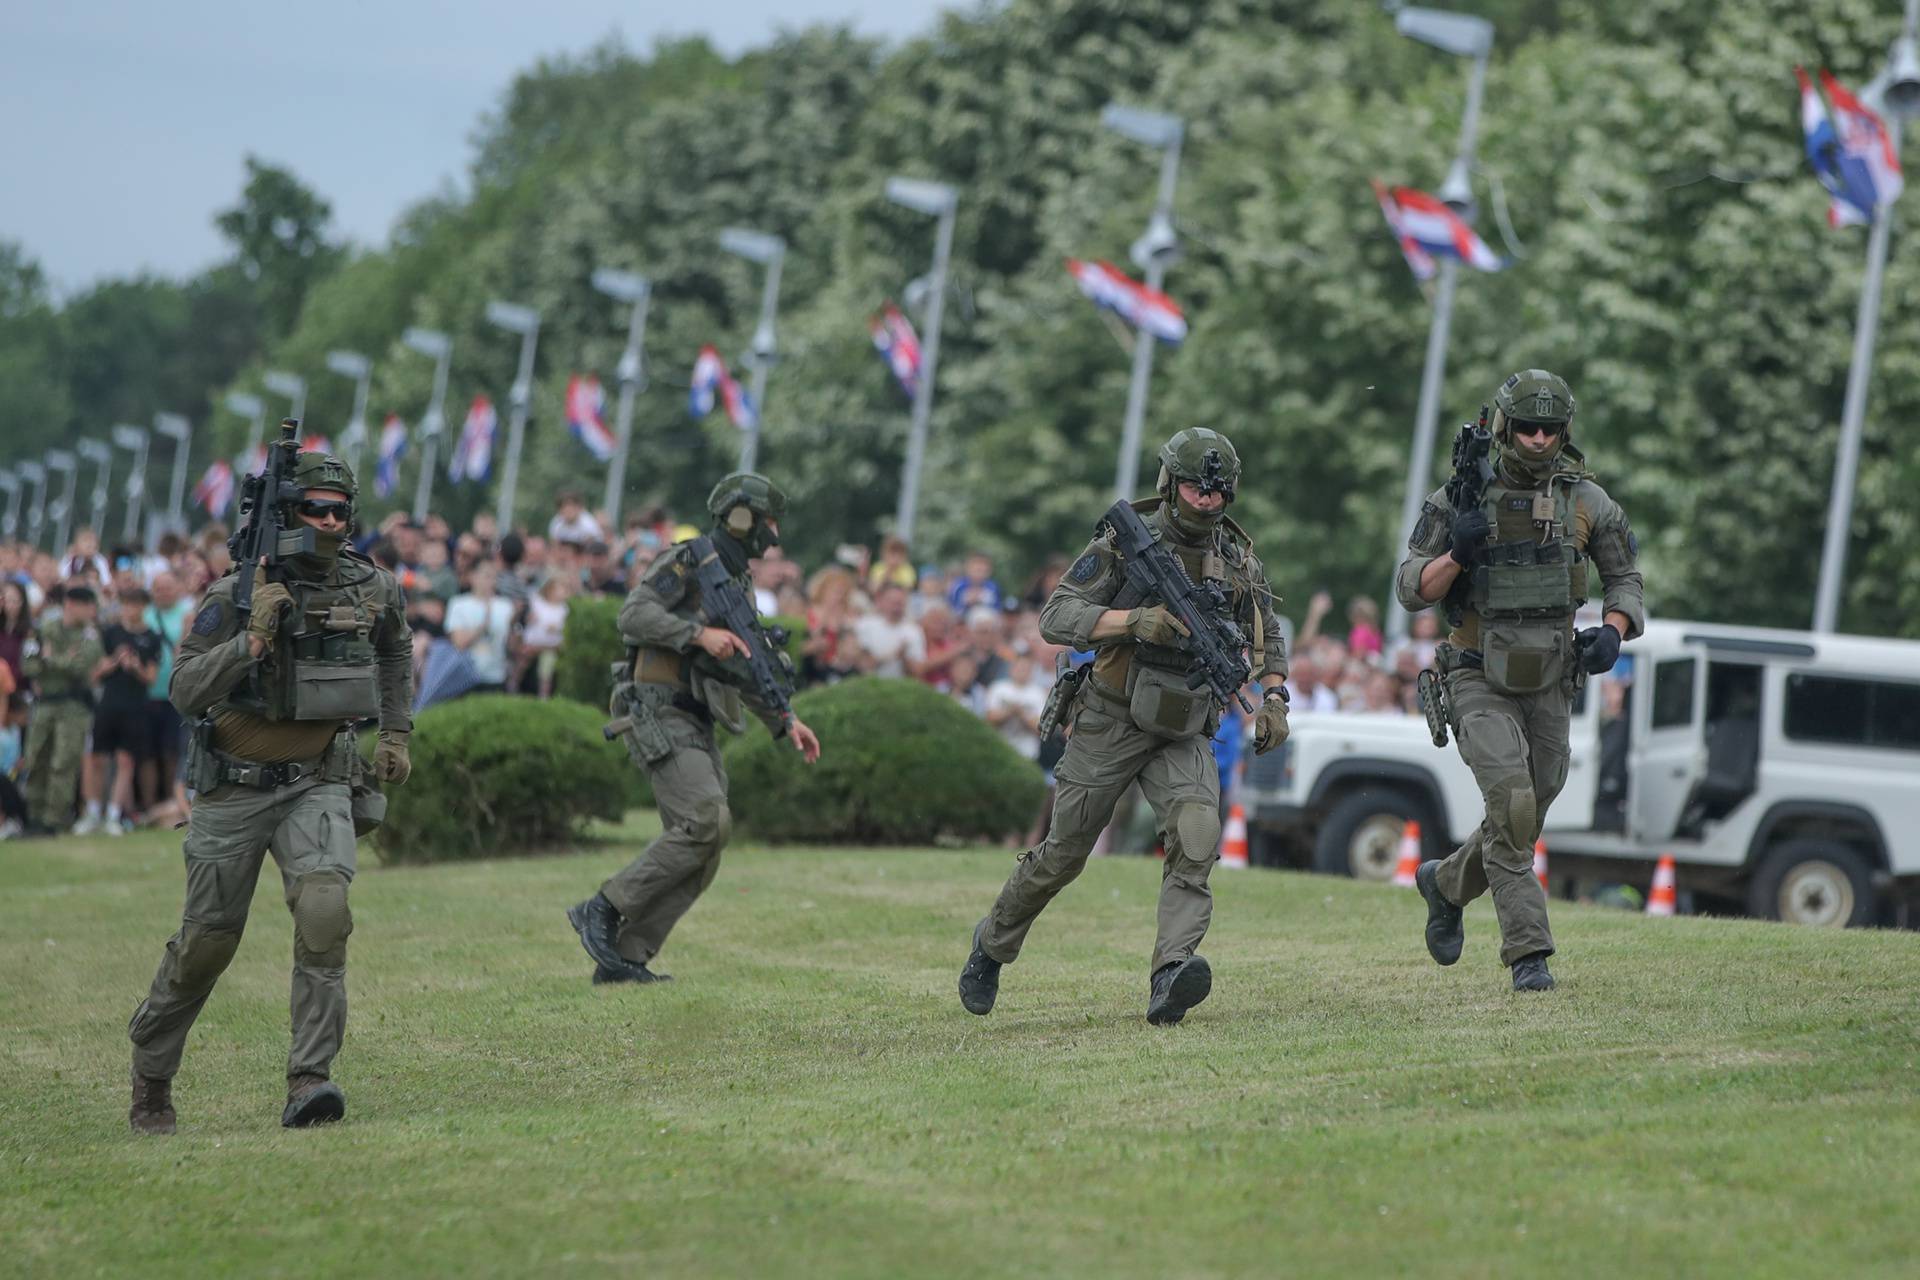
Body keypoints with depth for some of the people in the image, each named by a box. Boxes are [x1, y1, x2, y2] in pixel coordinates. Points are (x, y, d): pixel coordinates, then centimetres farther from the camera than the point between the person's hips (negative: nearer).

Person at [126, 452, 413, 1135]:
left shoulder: (373, 587, 0)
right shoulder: (235, 595, -13)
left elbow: (395, 650, 23)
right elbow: (185, 690, -20)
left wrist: (396, 732, 18)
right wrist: (253, 638, -31)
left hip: (318, 784, 2)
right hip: (236, 788, -2)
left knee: (324, 910, -25)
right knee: (207, 941, 7)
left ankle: (310, 1080, -25)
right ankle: (150, 1077, 30)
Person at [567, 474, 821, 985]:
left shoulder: (740, 585, 20)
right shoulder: (687, 562, -6)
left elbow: (744, 672, 26)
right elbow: (633, 614, -19)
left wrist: (785, 721, 17)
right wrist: (699, 633, -25)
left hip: (698, 729, 9)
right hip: (661, 716, -9)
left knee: (700, 853, 1)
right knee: (707, 821, -22)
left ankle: (624, 957, 3)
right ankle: (602, 910, -14)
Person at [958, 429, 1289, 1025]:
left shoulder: (1238, 558, 3)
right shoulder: (1126, 541, -9)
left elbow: (1266, 640, 16)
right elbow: (1055, 617, -16)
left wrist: (1273, 699, -2)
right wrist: (1135, 620, -30)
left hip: (1184, 734, 2)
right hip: (1111, 724, -2)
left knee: (1198, 835, -25)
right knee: (1062, 855, 6)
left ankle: (1170, 978, -34)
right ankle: (992, 943, 32)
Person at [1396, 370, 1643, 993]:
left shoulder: (1586, 501, 1)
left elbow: (1625, 579, 11)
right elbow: (1411, 589, -5)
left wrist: (1612, 632, -9)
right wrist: (1457, 552, -23)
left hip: (1549, 684, 4)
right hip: (1480, 682, -4)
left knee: (1525, 820, 10)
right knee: (1512, 801, -21)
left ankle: (1446, 883, 39)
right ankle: (1528, 952, -16)